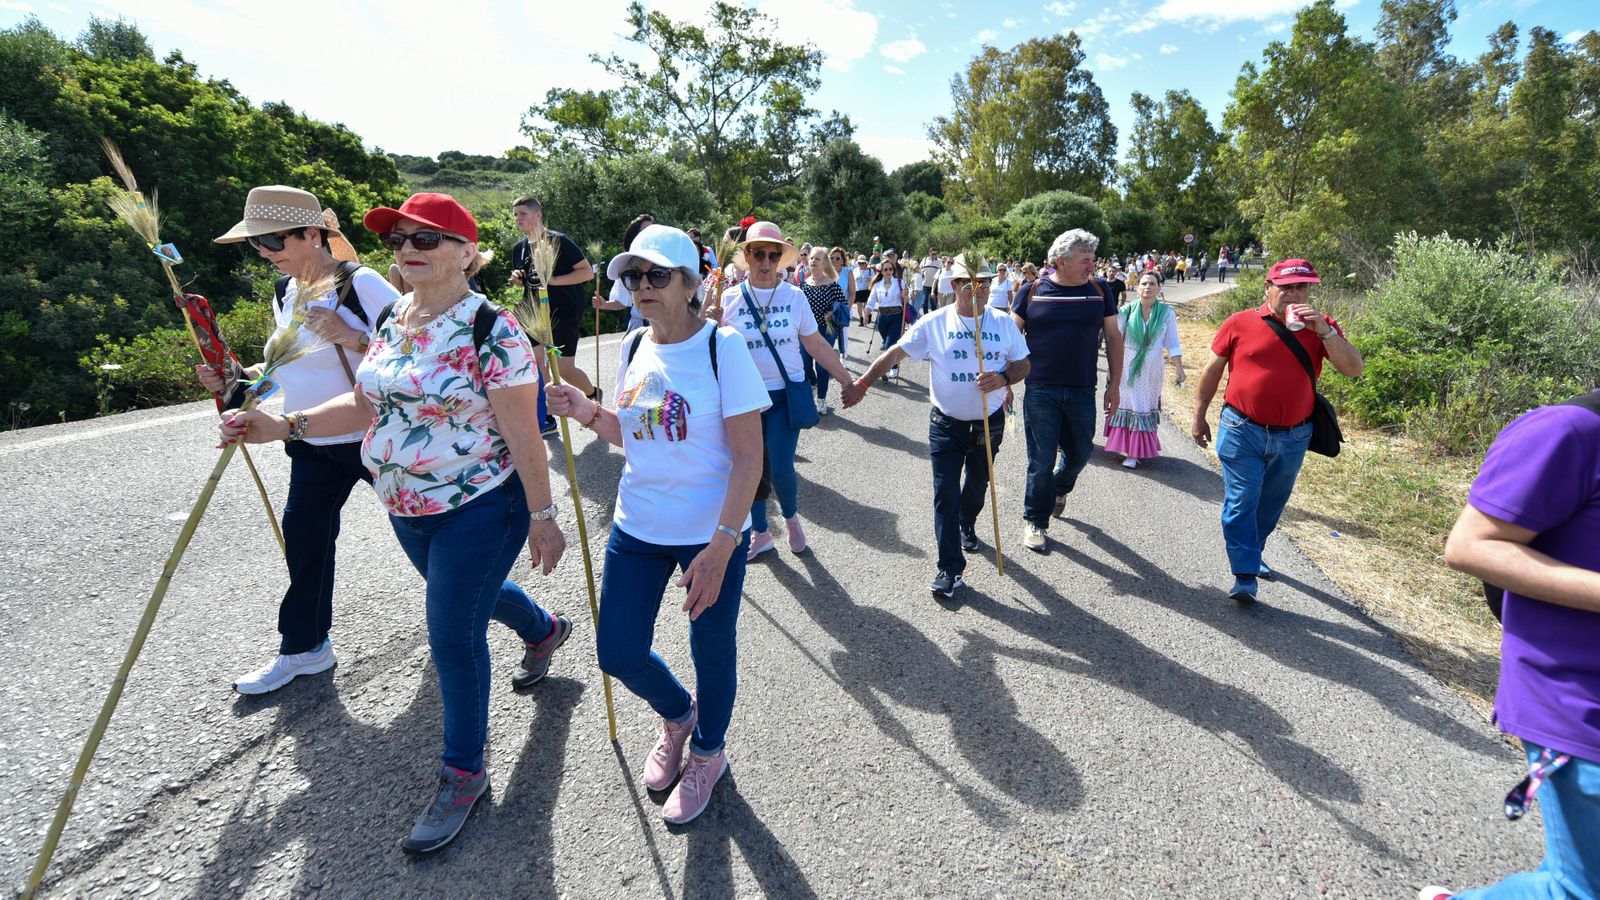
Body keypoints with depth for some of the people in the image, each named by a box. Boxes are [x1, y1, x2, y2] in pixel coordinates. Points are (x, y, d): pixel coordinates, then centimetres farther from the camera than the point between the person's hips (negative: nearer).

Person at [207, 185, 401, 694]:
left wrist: (351, 337, -32)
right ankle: (303, 648, 31)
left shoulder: (362, 284, -16)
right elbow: (294, 363, 18)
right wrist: (235, 378, 4)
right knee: (304, 539, 12)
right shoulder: (284, 294, 7)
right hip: (313, 445, 7)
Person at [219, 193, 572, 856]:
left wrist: (541, 516, -16)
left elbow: (523, 435, -19)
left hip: (478, 509, -8)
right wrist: (282, 426, -2)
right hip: (407, 510, 8)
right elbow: (366, 405, 11)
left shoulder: (492, 330, -20)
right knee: (471, 594, 27)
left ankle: (464, 773, 22)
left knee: (452, 634, -1)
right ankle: (544, 630, 59)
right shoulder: (391, 321, 5)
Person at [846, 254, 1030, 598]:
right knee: (946, 493, -4)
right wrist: (862, 383, -15)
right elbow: (895, 353, -8)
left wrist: (1003, 378, -18)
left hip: (989, 421, 3)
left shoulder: (1004, 323, -2)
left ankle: (967, 525, 52)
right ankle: (950, 568, 4)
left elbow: (1023, 364, 4)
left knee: (977, 485, 21)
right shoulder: (934, 323, -8)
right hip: (946, 423, -2)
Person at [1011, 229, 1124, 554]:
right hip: (1040, 391, -2)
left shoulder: (1099, 290, 4)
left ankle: (1059, 489, 46)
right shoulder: (1033, 291, -3)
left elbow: (1113, 338, 9)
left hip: (1082, 391, 3)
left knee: (1080, 453, 13)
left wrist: (1115, 384, 5)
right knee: (1041, 460, 1)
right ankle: (1035, 521, 18)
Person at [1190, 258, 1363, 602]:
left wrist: (1323, 330, -18)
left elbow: (1354, 369, -7)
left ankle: (1251, 552, 38)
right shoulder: (1240, 323, -3)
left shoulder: (1322, 328, 3)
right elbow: (1212, 370, 3)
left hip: (1292, 438, 3)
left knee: (1270, 504, 18)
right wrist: (1199, 416, 5)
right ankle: (1245, 575, -1)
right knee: (1241, 502, -7)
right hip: (1242, 431, -3)